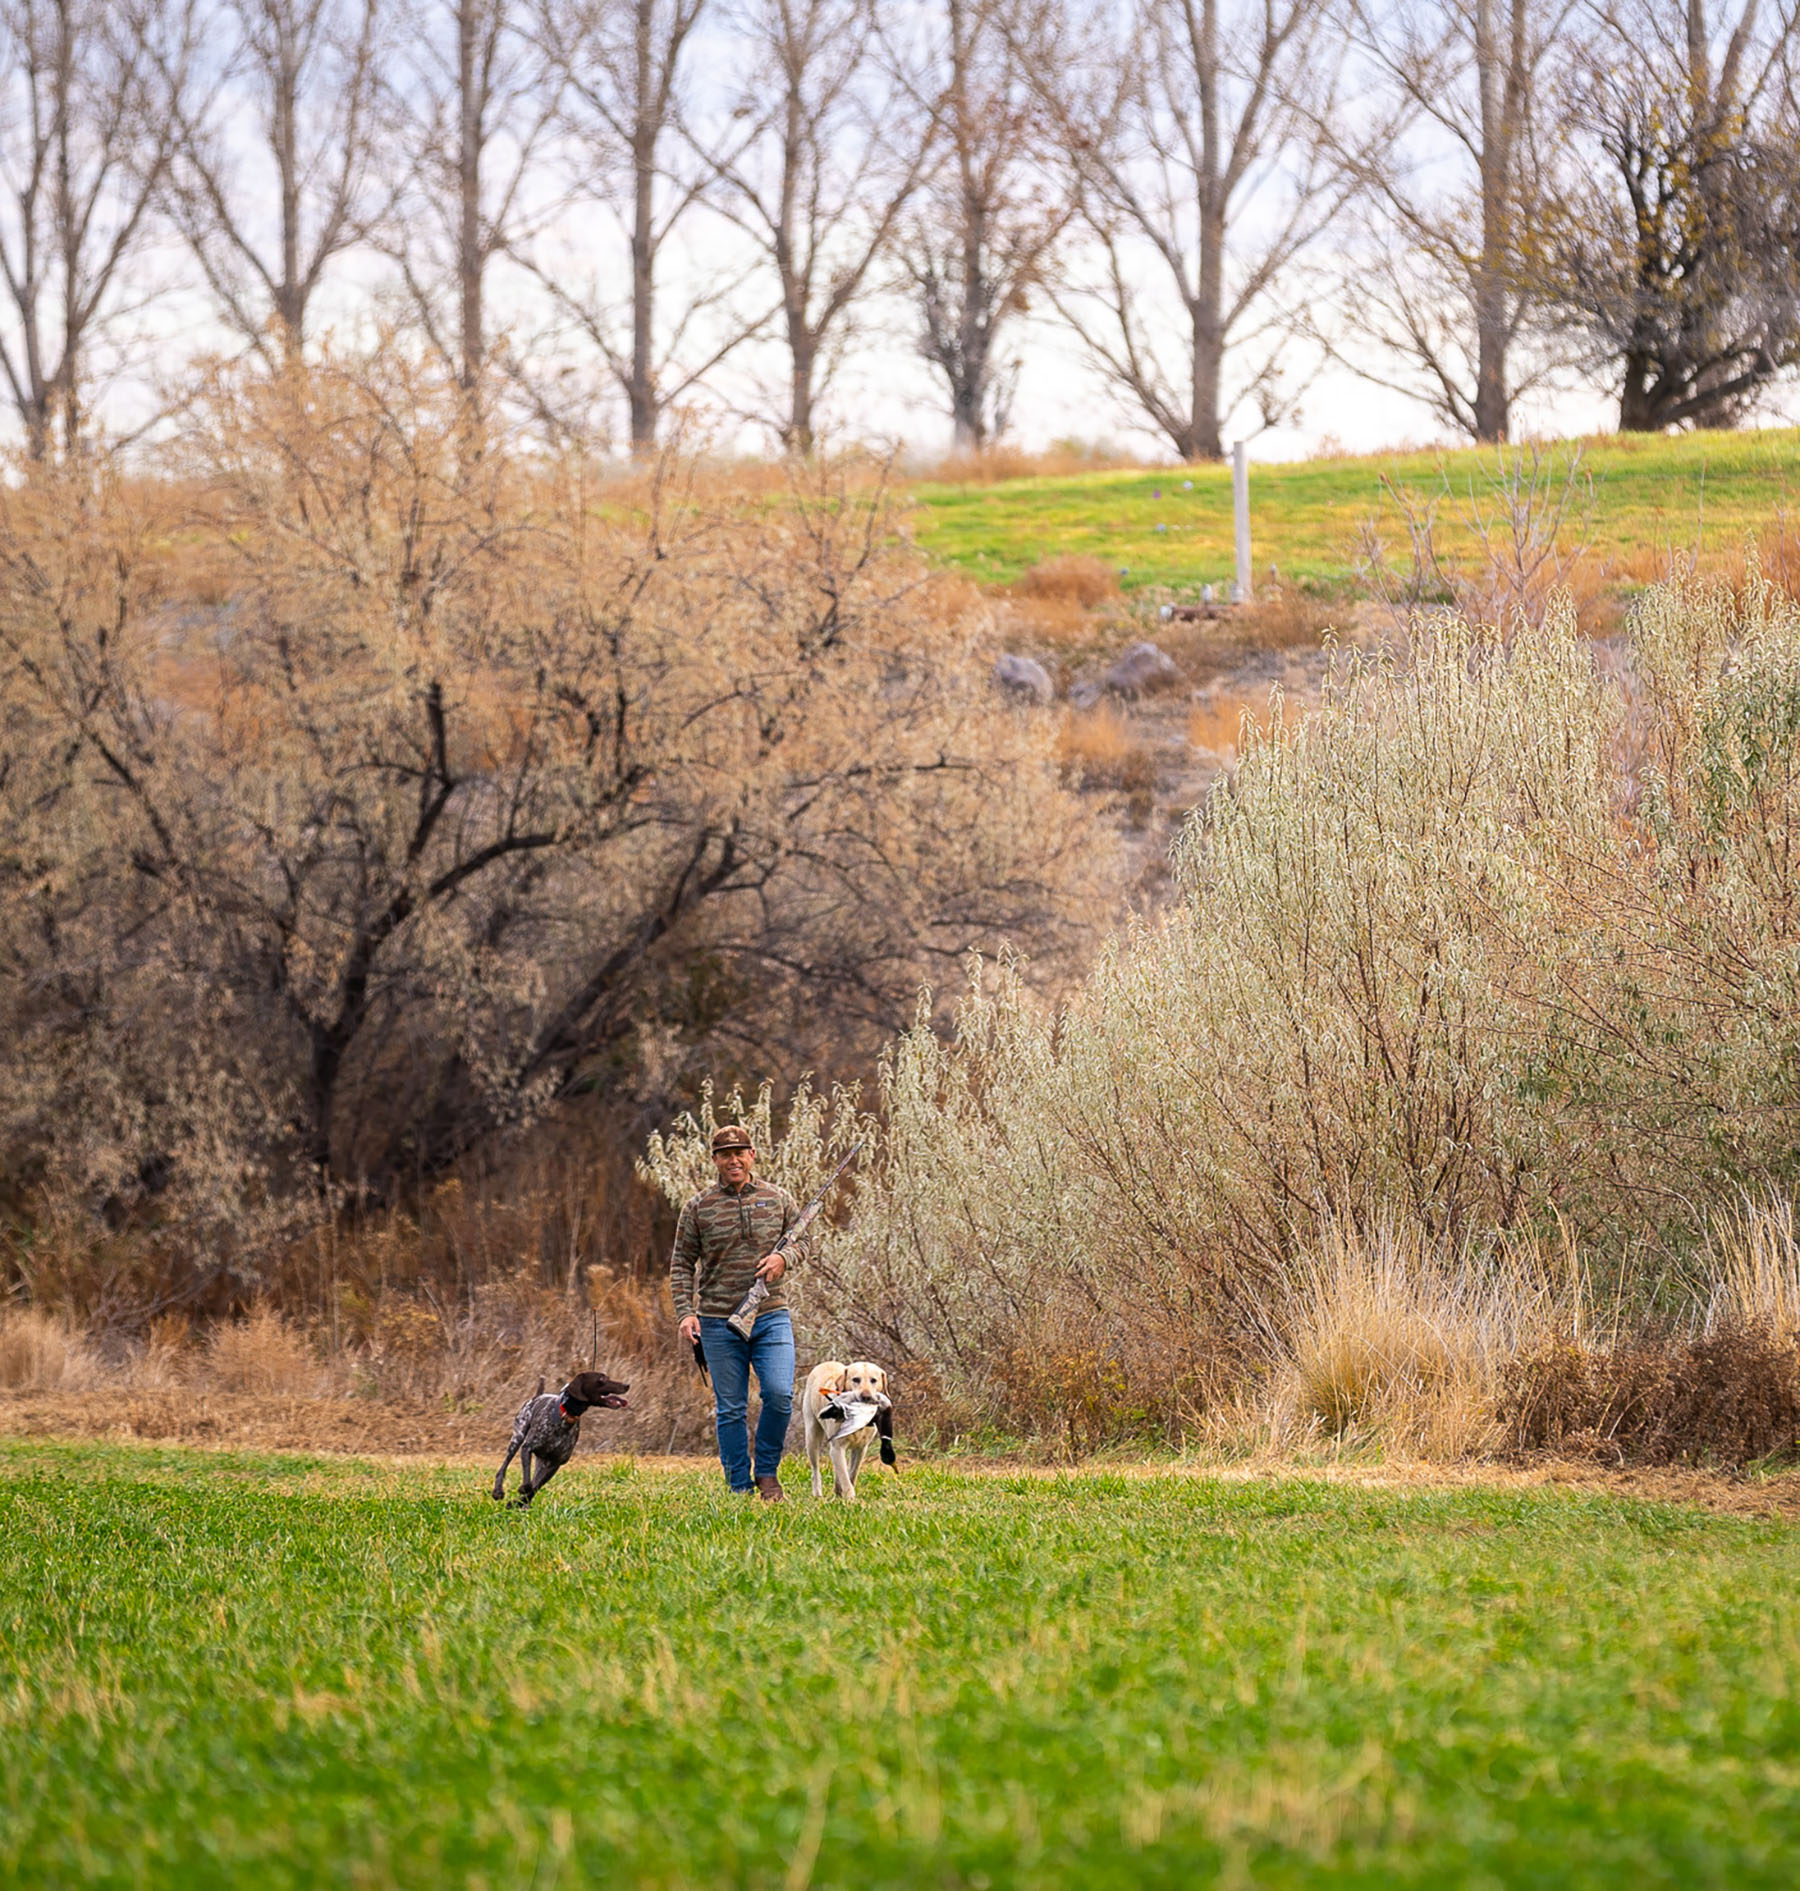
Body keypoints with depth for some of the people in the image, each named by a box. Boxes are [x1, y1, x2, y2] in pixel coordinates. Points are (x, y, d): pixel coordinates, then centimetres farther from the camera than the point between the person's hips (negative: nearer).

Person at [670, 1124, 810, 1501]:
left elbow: (802, 1241, 15)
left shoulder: (778, 1200, 7)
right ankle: (739, 1489, 11)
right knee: (731, 1410, 3)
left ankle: (767, 1472, 9)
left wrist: (783, 1258, -8)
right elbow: (682, 1263, 6)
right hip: (718, 1322, 0)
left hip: (771, 1316, 0)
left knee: (779, 1395, -13)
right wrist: (685, 1312, -6)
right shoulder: (698, 1208, 3)